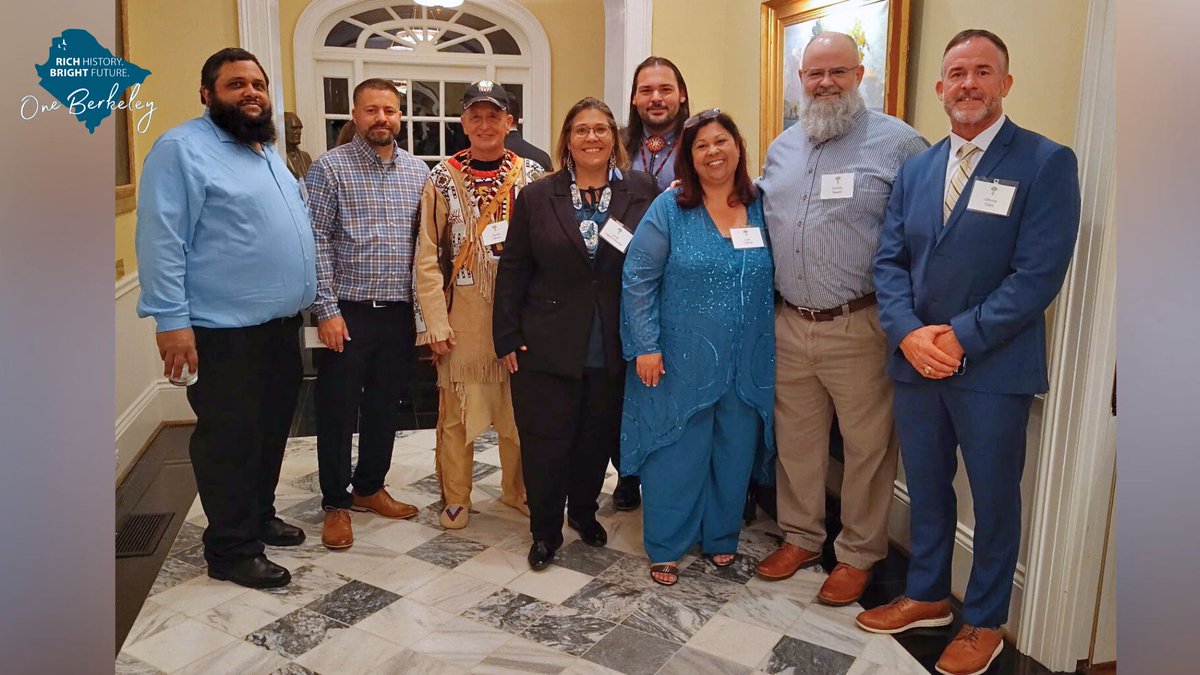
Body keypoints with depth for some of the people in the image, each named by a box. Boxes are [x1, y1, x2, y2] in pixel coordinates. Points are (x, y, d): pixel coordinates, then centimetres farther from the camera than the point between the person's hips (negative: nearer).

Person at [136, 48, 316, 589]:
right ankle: (231, 550, 16)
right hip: (224, 330, -8)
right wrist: (171, 320, -21)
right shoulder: (182, 148, -11)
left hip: (281, 323, 8)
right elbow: (161, 240, -16)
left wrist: (304, 301, 19)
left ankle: (260, 517, 35)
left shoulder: (268, 151, 15)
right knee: (229, 441, 3)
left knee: (271, 431, 18)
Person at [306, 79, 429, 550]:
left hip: (399, 312, 4)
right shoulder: (330, 168, -5)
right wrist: (326, 309, -14)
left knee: (385, 405, 14)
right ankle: (336, 503, 20)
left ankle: (370, 487, 32)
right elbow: (315, 242, -9)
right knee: (338, 409, 5)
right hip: (347, 312, -4)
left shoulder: (418, 172, 8)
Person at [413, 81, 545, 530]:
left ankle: (517, 489, 30)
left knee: (520, 407, 11)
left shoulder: (532, 177, 3)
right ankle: (455, 497, 22)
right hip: (462, 316, -1)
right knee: (456, 409, 6)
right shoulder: (443, 179, 0)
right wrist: (435, 319, -8)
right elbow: (427, 256, -2)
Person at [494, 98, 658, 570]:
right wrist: (508, 338, -2)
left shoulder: (643, 193, 1)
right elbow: (513, 271, 1)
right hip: (548, 348, -1)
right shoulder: (537, 197, 2)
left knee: (597, 438, 15)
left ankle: (583, 511, 39)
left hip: (614, 349, 1)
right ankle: (545, 530, 25)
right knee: (545, 442, 5)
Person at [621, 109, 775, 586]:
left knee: (734, 453, 14)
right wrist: (645, 346, -11)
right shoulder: (669, 210, -4)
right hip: (682, 362, -3)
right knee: (676, 456, 6)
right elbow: (638, 279, -6)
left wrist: (775, 346, 4)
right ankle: (665, 548, 24)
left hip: (748, 365, 3)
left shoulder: (763, 209, 4)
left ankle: (721, 537, 34)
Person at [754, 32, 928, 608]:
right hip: (789, 324, 5)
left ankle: (859, 554, 25)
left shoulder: (897, 143, -6)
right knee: (795, 438, 16)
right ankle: (800, 537, 34)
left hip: (859, 328, -5)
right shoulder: (782, 148, 13)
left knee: (867, 446, 6)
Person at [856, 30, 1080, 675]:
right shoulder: (915, 169, 9)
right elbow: (889, 260, 5)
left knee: (994, 498, 11)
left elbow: (1039, 273, -14)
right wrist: (909, 334, -11)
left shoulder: (1046, 162, -7)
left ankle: (984, 622, 31)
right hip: (914, 361, 5)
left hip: (993, 368, -4)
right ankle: (927, 596, 38)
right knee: (926, 488, 18)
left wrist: (962, 337, -17)